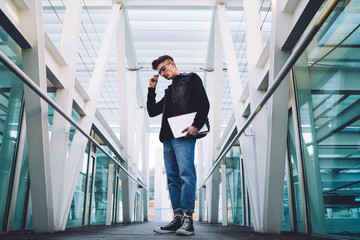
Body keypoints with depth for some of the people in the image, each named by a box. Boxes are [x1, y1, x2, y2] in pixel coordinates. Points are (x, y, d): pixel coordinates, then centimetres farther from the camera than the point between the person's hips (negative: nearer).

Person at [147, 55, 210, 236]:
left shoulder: (191, 79, 12)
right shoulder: (169, 91, 32)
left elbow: (204, 104, -1)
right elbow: (152, 111, 31)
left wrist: (196, 125, -16)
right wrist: (151, 89, 24)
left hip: (183, 135, -7)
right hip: (168, 137, 8)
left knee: (186, 174, -17)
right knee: (173, 178, 1)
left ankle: (187, 218, -19)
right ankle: (178, 218, 1)